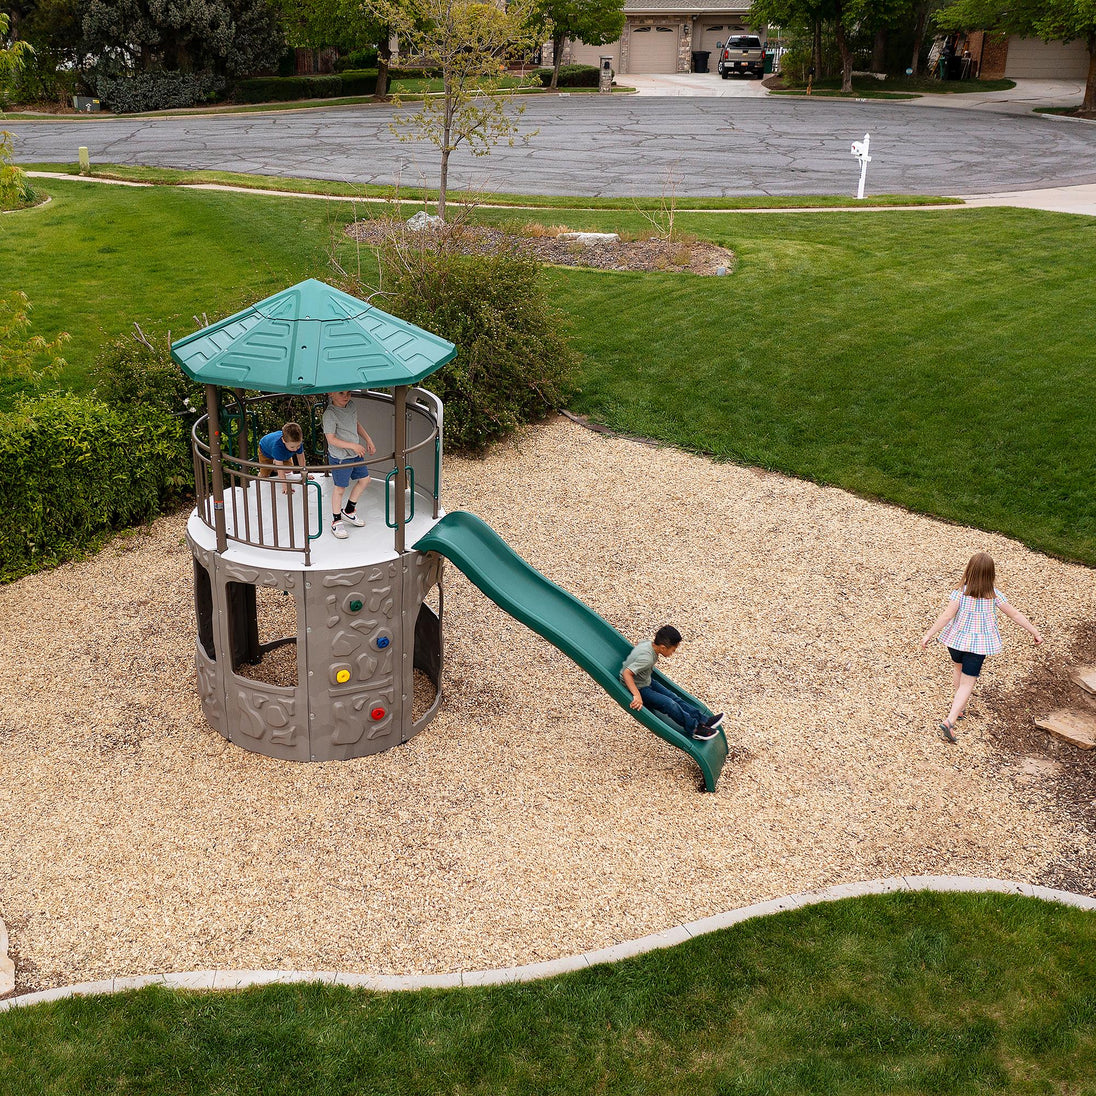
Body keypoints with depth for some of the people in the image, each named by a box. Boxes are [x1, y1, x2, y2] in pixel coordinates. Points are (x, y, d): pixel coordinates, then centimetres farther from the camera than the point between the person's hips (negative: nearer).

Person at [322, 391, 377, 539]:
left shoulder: (351, 406, 2)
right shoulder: (329, 414, -24)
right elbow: (331, 439, -25)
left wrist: (368, 440, 15)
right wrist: (353, 446, -30)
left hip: (356, 454, 8)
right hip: (340, 458, -8)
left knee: (365, 479, 17)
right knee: (340, 488, 3)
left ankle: (349, 510, 34)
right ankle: (336, 522, 19)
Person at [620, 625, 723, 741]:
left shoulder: (648, 642, -7)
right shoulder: (647, 658, -34)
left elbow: (638, 643, 17)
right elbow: (626, 673, -41)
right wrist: (637, 696, -46)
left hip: (647, 681, 10)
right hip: (637, 688, -10)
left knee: (674, 698, 2)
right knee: (669, 704, -17)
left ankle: (703, 720, 1)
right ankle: (695, 729, -9)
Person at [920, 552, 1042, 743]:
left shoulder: (960, 592, -14)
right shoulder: (994, 595, -9)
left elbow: (947, 615, -19)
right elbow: (1015, 615, -4)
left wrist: (929, 634, -15)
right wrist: (1035, 632, 6)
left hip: (956, 640, 1)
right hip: (978, 645, -1)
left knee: (958, 668, 29)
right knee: (967, 683, 1)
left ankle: (959, 707, 46)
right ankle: (950, 721, -14)